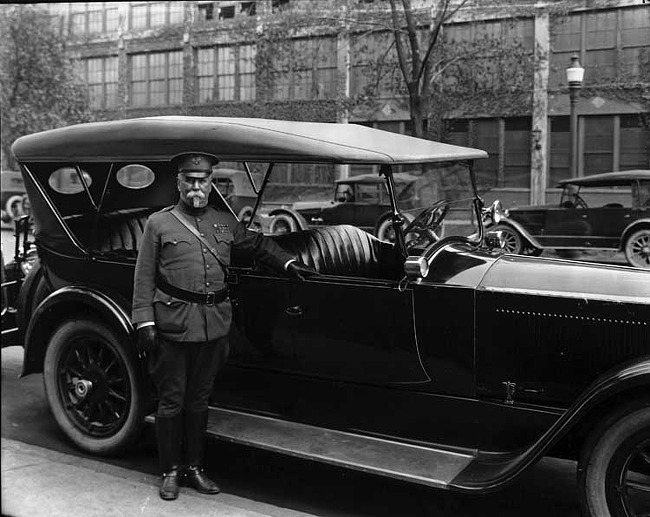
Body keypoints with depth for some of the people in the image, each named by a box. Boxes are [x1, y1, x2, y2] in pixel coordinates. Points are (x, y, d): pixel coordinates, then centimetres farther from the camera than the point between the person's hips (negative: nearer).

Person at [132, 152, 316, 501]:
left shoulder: (225, 222, 13)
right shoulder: (158, 223, 2)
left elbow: (259, 243, 28)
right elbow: (144, 278, -1)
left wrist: (288, 263, 16)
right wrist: (145, 322, -7)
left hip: (214, 325, 4)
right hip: (173, 324, -3)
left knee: (199, 400, 14)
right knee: (172, 401, 5)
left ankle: (194, 467, 26)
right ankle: (170, 471, 20)